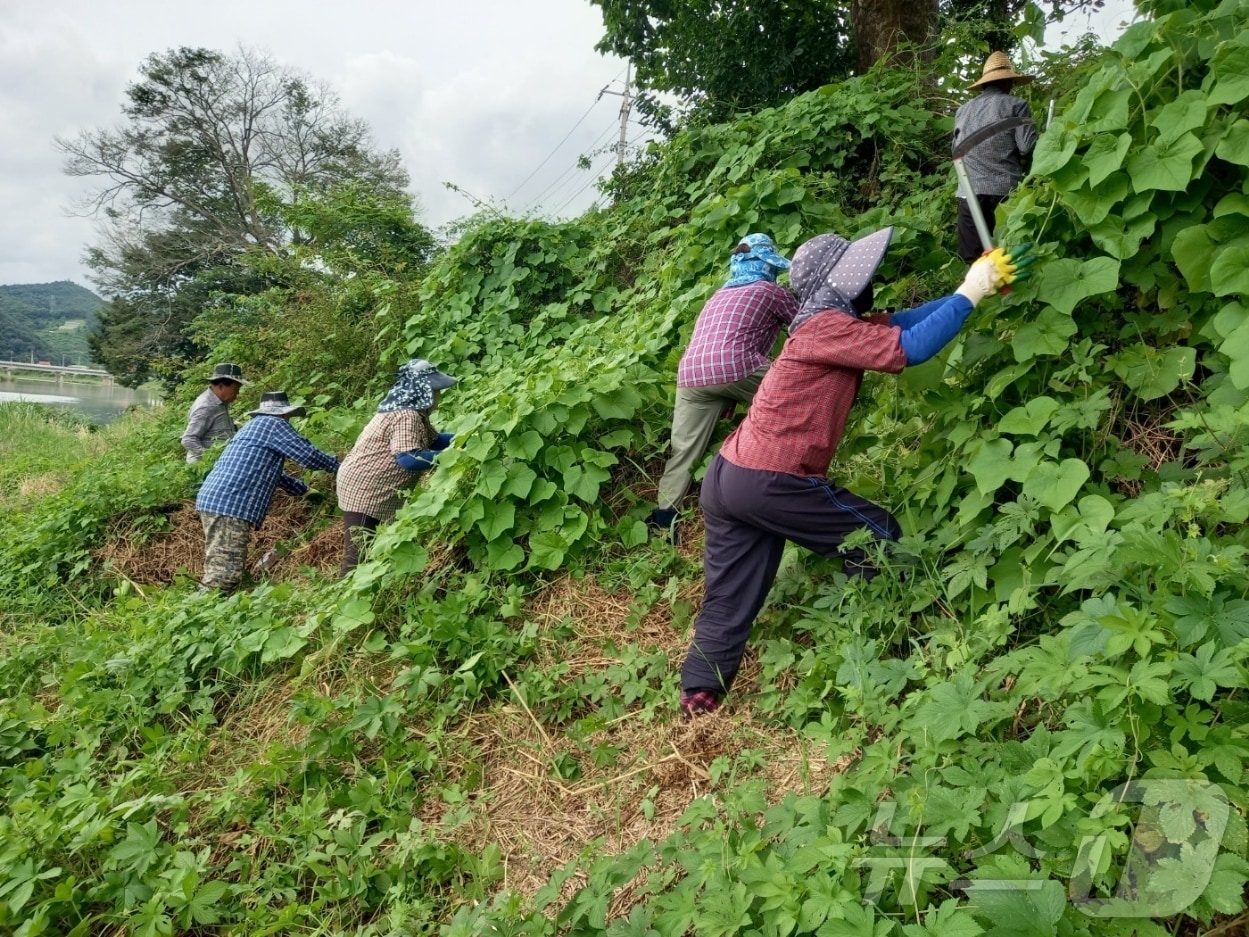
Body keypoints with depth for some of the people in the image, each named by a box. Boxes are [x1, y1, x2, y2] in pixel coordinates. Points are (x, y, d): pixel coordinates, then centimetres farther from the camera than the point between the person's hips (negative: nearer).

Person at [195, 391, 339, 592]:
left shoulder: (254, 426, 30)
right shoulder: (272, 424, 2)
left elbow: (271, 472, 41)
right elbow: (307, 454, -2)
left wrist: (304, 489, 47)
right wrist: (336, 465, 15)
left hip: (212, 500, 10)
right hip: (230, 505, -10)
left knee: (218, 570, 13)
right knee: (224, 574, -13)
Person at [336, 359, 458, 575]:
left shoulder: (415, 412, 8)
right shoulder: (406, 416, -24)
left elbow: (434, 440, 15)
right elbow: (408, 458, -33)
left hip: (374, 491, 11)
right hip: (363, 490, -11)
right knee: (358, 554, -7)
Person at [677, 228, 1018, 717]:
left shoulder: (832, 325, 19)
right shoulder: (827, 327, -11)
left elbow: (903, 321, 18)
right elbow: (910, 347, -18)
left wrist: (973, 287, 13)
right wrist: (970, 293, -8)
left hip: (729, 478, 9)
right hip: (767, 483, -9)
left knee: (729, 601, 10)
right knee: (879, 537, 10)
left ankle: (697, 697, 9)